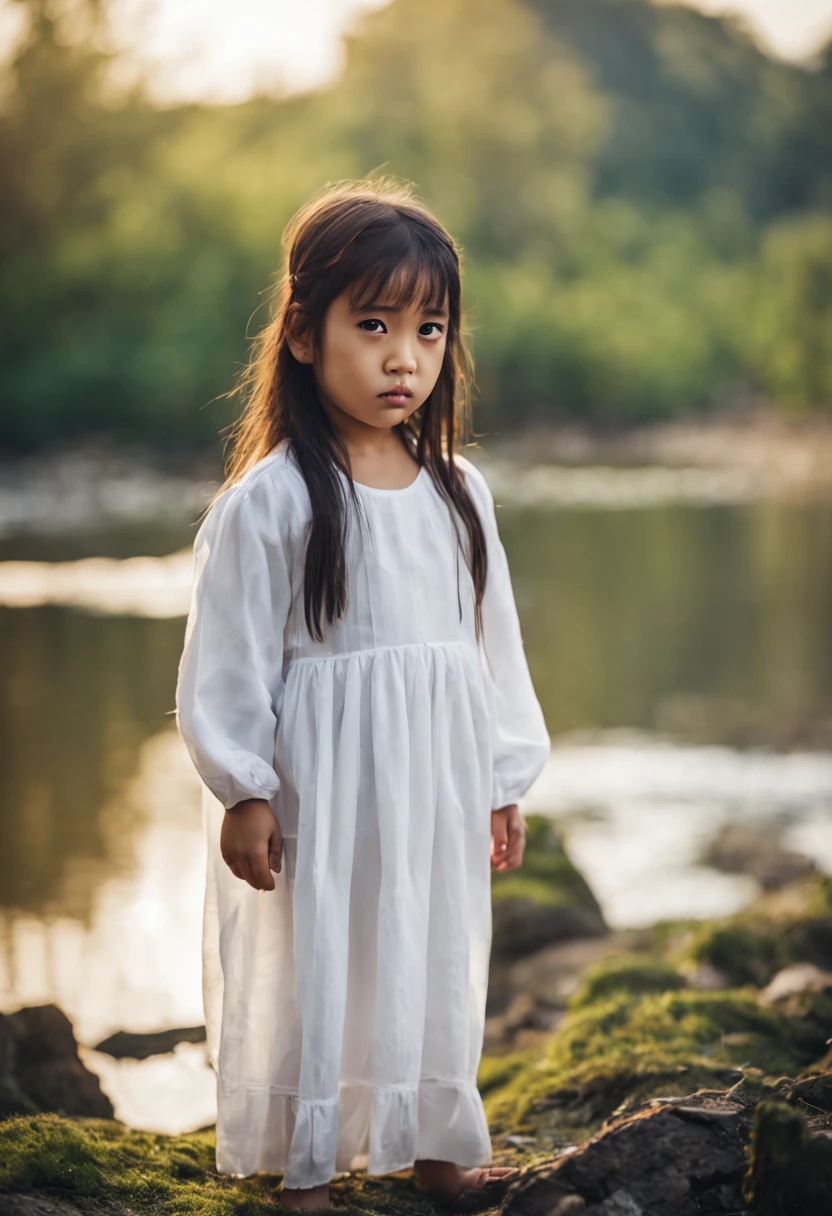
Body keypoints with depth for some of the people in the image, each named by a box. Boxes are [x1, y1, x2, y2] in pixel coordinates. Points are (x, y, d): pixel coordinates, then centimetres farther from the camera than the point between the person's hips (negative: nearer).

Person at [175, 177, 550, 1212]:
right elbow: (228, 660, -10)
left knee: (436, 960, 15)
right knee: (311, 968, 5)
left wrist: (504, 782, 13)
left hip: (437, 782, 5)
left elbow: (493, 641, 11)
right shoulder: (269, 502, -13)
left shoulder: (459, 494, 4)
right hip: (318, 785, -5)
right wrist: (243, 792, -10)